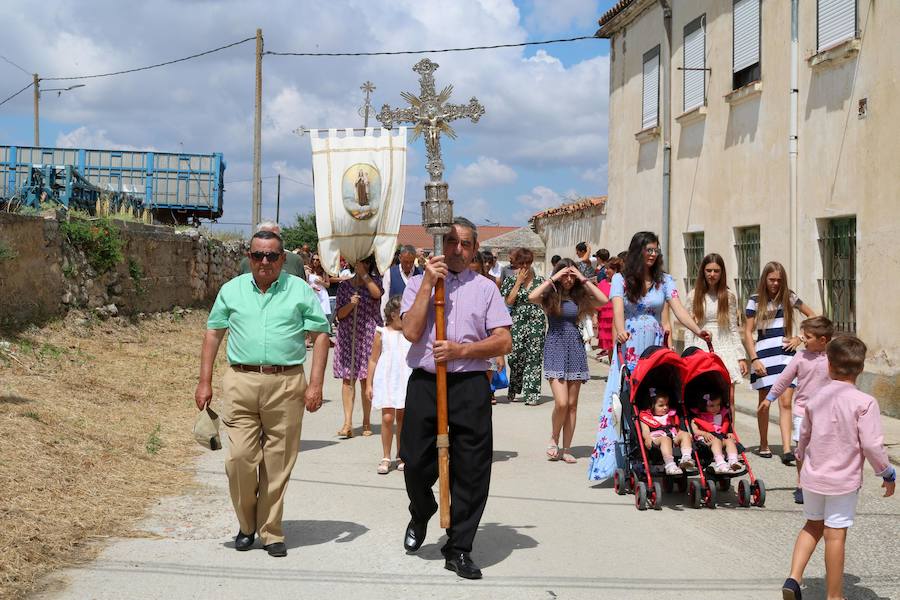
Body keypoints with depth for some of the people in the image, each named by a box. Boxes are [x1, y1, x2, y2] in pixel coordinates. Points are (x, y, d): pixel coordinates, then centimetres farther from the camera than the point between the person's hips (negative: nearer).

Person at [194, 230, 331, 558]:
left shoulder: (300, 291, 6)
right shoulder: (232, 290, 11)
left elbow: (320, 335, 4)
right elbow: (213, 333, 14)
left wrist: (316, 384, -5)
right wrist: (204, 382, 7)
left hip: (286, 384, -1)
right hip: (240, 382, 1)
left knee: (278, 463, 3)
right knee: (239, 457, -5)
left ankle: (271, 531, 15)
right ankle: (247, 524, 16)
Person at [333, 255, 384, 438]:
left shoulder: (374, 280, 8)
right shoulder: (344, 286, 10)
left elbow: (377, 294, -16)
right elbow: (339, 314, 5)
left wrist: (364, 274, -11)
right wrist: (351, 304, -13)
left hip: (369, 335, -1)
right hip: (347, 336, 1)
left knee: (366, 379, 2)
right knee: (347, 378, -6)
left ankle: (366, 421, 12)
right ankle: (348, 423, -9)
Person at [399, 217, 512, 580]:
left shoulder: (485, 288, 9)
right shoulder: (418, 283, 8)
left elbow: (504, 342, 2)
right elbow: (411, 331, -7)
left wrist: (461, 349, -11)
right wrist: (428, 283, -9)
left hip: (470, 386, 0)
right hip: (424, 383, 0)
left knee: (471, 471, 1)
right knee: (416, 464, 3)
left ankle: (458, 548, 14)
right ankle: (420, 516, 36)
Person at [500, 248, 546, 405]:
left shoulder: (540, 280, 8)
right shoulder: (510, 280, 5)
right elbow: (509, 302, -8)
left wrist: (546, 323, 5)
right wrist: (519, 282, -7)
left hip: (536, 323, 0)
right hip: (517, 323, 0)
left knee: (534, 357, -3)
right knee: (516, 358, 3)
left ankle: (532, 394, -3)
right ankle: (515, 392, 19)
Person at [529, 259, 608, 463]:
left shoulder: (579, 297, 8)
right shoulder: (550, 297, 0)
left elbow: (604, 300, -7)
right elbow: (532, 297, -20)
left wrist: (584, 280, -5)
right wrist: (553, 279, -12)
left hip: (575, 348, 3)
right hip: (555, 348, -3)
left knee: (572, 404, 3)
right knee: (561, 402, -14)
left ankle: (566, 449, 11)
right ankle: (553, 439, 11)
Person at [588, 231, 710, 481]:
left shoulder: (664, 280, 8)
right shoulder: (621, 279, 3)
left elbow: (678, 308, -3)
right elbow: (618, 308, -12)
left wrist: (698, 330, -20)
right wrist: (620, 331, -33)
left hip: (655, 346, 2)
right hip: (629, 347, -1)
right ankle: (623, 459, -6)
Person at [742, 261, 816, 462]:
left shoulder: (789, 297, 8)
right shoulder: (755, 300, 1)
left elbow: (812, 316, 19)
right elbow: (748, 332, -2)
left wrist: (799, 338, 6)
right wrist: (754, 359, -12)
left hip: (785, 353, 1)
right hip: (764, 355, -1)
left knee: (785, 402, -8)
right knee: (764, 402, 7)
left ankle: (787, 449, -14)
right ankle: (763, 444, 24)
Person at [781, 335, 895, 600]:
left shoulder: (815, 399, 1)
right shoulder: (865, 403, -15)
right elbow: (872, 445, -16)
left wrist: (802, 457, 33)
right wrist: (887, 474, -1)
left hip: (812, 477, 4)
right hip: (844, 480, -4)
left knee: (813, 525, 20)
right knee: (835, 534, 3)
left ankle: (793, 578, 8)